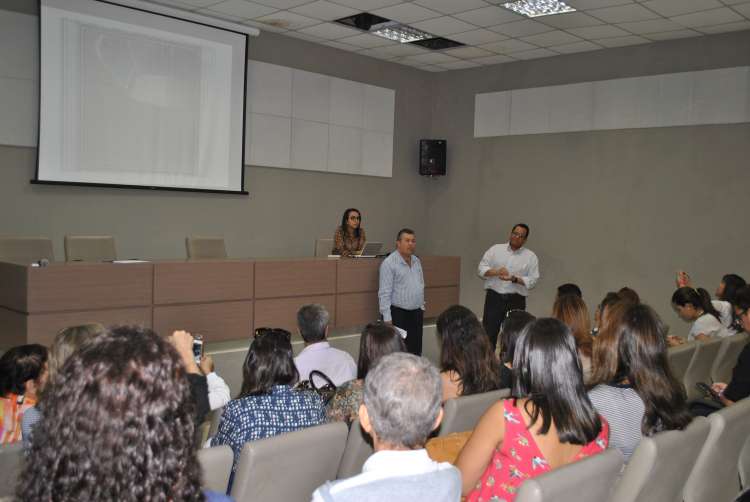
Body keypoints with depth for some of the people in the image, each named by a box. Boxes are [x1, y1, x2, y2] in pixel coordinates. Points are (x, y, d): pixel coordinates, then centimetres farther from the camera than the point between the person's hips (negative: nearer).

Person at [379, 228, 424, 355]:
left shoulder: (417, 261, 12)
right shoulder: (389, 263, -12)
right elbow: (385, 293, -15)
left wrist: (422, 307, 17)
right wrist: (387, 318, -18)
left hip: (416, 313, 7)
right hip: (398, 313, -7)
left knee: (416, 352, 9)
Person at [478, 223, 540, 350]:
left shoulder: (530, 256, 6)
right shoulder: (495, 249, 8)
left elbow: (533, 280, -2)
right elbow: (481, 268, 3)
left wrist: (514, 279, -16)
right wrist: (496, 272, -15)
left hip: (516, 301, 0)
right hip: (494, 297, 0)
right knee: (488, 333, -1)